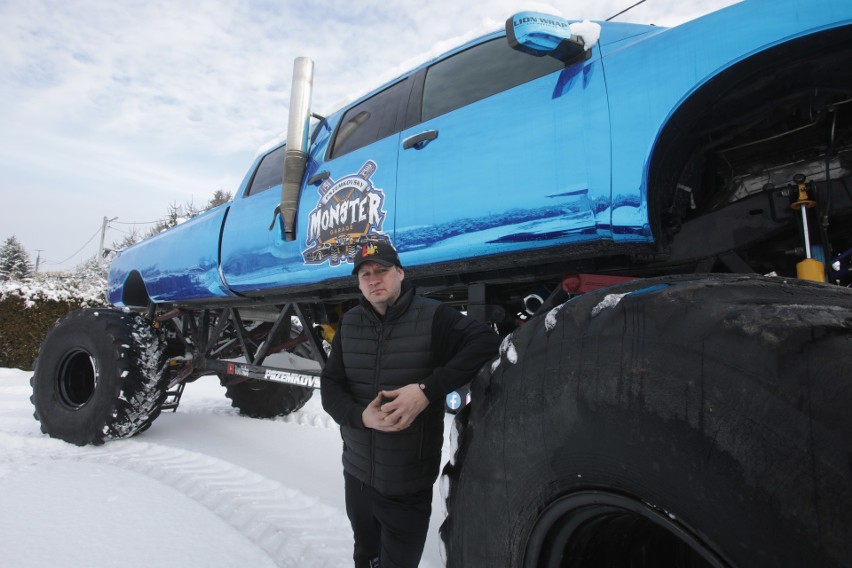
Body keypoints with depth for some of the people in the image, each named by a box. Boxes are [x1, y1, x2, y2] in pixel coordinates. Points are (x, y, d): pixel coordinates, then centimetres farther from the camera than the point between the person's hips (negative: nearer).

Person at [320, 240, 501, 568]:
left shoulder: (432, 316, -14)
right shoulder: (349, 324, 1)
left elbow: (488, 344, -24)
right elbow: (330, 386, 1)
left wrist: (428, 390, -31)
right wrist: (361, 416, -20)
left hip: (408, 485, -4)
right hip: (357, 475, 5)